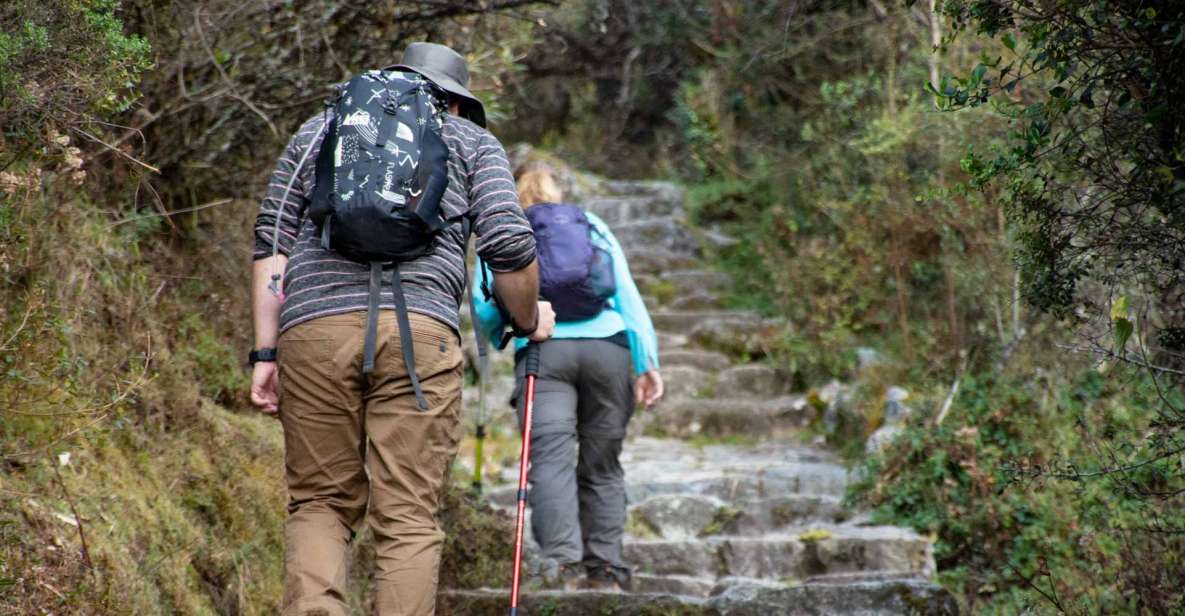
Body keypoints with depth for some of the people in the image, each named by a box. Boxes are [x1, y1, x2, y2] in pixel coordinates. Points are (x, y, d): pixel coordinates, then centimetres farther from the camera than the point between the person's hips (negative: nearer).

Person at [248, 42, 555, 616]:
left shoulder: (317, 129, 27)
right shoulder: (473, 142, 20)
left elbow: (271, 242, 17)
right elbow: (509, 245, 6)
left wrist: (266, 353, 15)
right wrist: (529, 320, 24)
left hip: (312, 326, 2)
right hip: (418, 330, -2)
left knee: (319, 503, 11)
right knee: (407, 518, 1)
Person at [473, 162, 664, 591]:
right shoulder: (594, 226, 24)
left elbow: (484, 307, 7)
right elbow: (628, 295, 13)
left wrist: (496, 338, 28)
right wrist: (647, 361, 7)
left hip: (543, 348, -2)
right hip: (608, 346, 2)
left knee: (551, 456, -12)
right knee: (602, 464, 10)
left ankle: (563, 557, -30)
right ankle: (606, 568, 4)